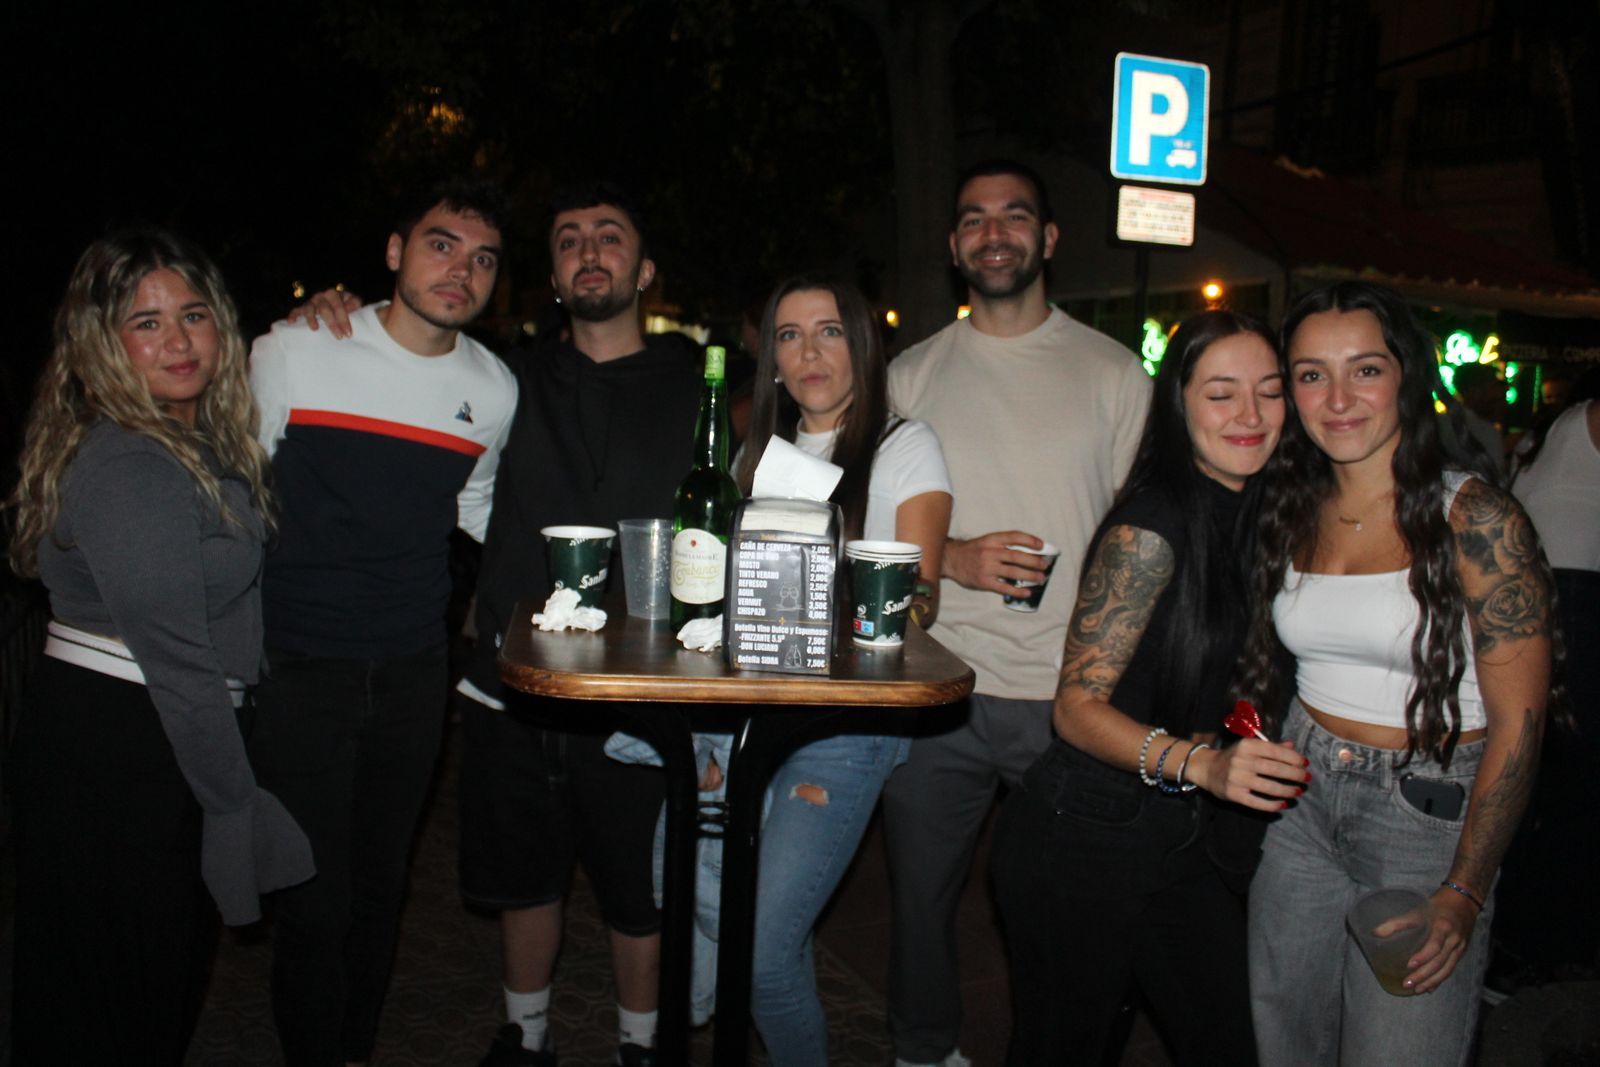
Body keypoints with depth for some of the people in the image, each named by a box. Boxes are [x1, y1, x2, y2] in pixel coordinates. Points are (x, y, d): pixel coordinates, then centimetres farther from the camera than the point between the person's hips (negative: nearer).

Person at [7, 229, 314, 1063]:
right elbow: (174, 656, -23)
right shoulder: (126, 469, -22)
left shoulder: (206, 439, 8)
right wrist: (236, 799, -15)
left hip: (153, 741, 9)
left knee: (170, 974, 22)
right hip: (112, 753, -9)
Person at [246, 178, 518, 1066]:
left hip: (413, 672, 3)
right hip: (296, 663, -3)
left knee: (381, 884, 16)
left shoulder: (494, 389, 4)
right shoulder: (292, 352, -6)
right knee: (313, 898, 1)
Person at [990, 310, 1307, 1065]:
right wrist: (1199, 763, -31)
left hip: (1176, 834, 8)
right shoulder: (1150, 527, -18)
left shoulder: (1253, 515, 7)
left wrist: (1246, 760, 5)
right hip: (1081, 838, -8)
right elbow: (1078, 704, -18)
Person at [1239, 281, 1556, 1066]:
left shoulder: (1476, 521, -13)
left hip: (1429, 816, -5)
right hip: (1302, 802, 5)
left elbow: (1518, 723, -13)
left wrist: (1463, 896, -17)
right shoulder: (1293, 513, 4)